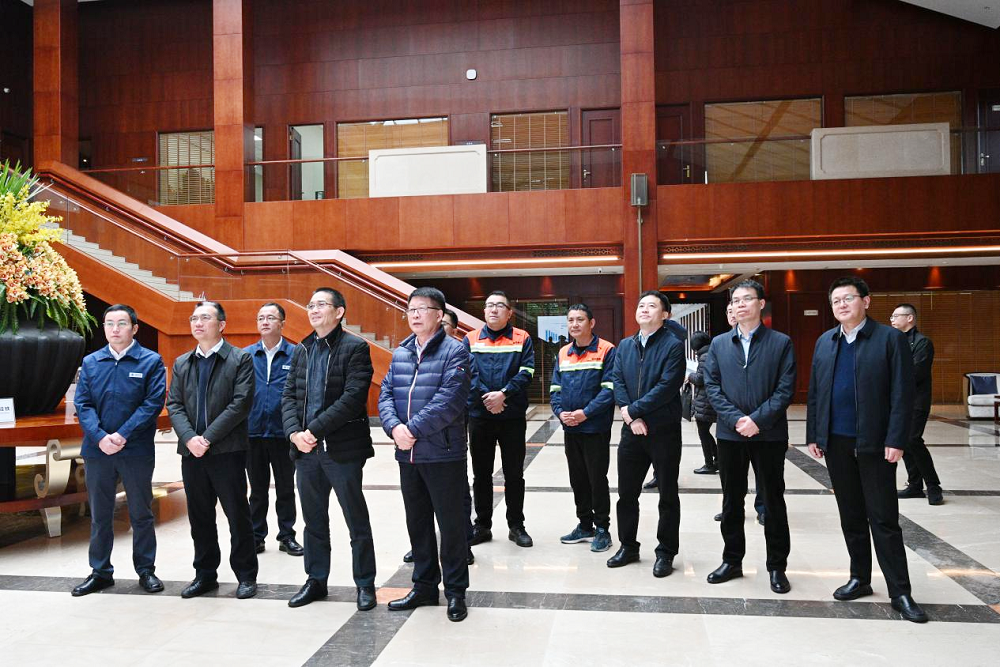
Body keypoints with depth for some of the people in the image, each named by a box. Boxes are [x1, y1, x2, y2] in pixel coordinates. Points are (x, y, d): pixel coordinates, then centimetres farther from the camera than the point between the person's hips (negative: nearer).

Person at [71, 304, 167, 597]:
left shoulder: (151, 361, -3)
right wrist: (100, 437, -13)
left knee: (141, 514, 8)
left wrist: (122, 435, -17)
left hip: (136, 451, -3)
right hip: (97, 450, 3)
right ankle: (100, 572, 25)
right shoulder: (90, 362, 7)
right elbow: (82, 404, 1)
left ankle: (146, 570, 20)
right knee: (99, 515, 13)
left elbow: (153, 403, -10)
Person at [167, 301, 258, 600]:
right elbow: (174, 405, 7)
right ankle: (205, 575, 25)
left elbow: (241, 404, -11)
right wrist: (189, 438, -10)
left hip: (227, 451, -5)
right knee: (199, 518, 12)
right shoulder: (181, 363, 14)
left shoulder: (240, 359, -2)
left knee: (238, 516, 2)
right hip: (192, 452, 5)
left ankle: (246, 576, 13)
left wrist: (208, 437, -15)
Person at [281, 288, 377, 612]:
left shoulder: (355, 348, -7)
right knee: (314, 521, 16)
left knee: (357, 521, 5)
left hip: (342, 448, -6)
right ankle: (316, 580, 30)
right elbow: (289, 395, 9)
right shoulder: (301, 350, 14)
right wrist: (294, 433, -8)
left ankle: (365, 584, 18)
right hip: (305, 449, 6)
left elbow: (353, 397, -17)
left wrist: (315, 430, -19)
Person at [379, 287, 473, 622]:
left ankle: (455, 591, 19)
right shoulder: (399, 354, 12)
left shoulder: (455, 351, -8)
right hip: (408, 455, 6)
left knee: (451, 524, 4)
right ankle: (424, 586, 31)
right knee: (417, 523, 16)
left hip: (444, 454, -6)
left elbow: (450, 400, -19)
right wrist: (394, 427, -13)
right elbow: (385, 394, 6)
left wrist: (414, 430, -20)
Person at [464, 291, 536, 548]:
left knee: (514, 474, 7)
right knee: (481, 474, 10)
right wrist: (487, 397, -18)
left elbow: (526, 372, -7)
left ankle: (516, 526, 19)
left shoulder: (522, 338, 3)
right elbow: (468, 372, -5)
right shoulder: (470, 339, 6)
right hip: (479, 416, 1)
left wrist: (503, 394, -19)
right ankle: (482, 525, 21)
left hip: (513, 417, -1)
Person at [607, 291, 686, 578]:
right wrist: (631, 417, -13)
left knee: (668, 495, 7)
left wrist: (633, 409, -16)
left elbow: (667, 387, -18)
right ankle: (628, 546, 29)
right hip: (632, 430, 5)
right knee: (626, 493, 13)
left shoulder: (673, 345, -8)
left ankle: (666, 552, 20)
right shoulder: (625, 346, 10)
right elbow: (618, 382, 1)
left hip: (664, 431, -5)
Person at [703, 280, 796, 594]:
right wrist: (736, 419, -12)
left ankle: (777, 566, 19)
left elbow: (785, 389, -7)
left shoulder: (781, 343, 0)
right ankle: (732, 561, 24)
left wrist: (758, 420, -16)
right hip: (730, 434, 3)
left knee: (773, 501, 7)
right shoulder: (718, 344, 8)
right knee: (731, 501, 11)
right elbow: (712, 386, 1)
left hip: (769, 435, -2)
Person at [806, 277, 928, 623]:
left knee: (884, 519, 0)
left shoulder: (890, 338, -5)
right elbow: (814, 393, 11)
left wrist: (896, 441, -15)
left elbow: (902, 395, -9)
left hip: (874, 444, -4)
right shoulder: (824, 342, 10)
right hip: (836, 442, 5)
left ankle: (900, 591, 9)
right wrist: (813, 435, 7)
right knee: (851, 516, 13)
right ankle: (859, 578, 25)